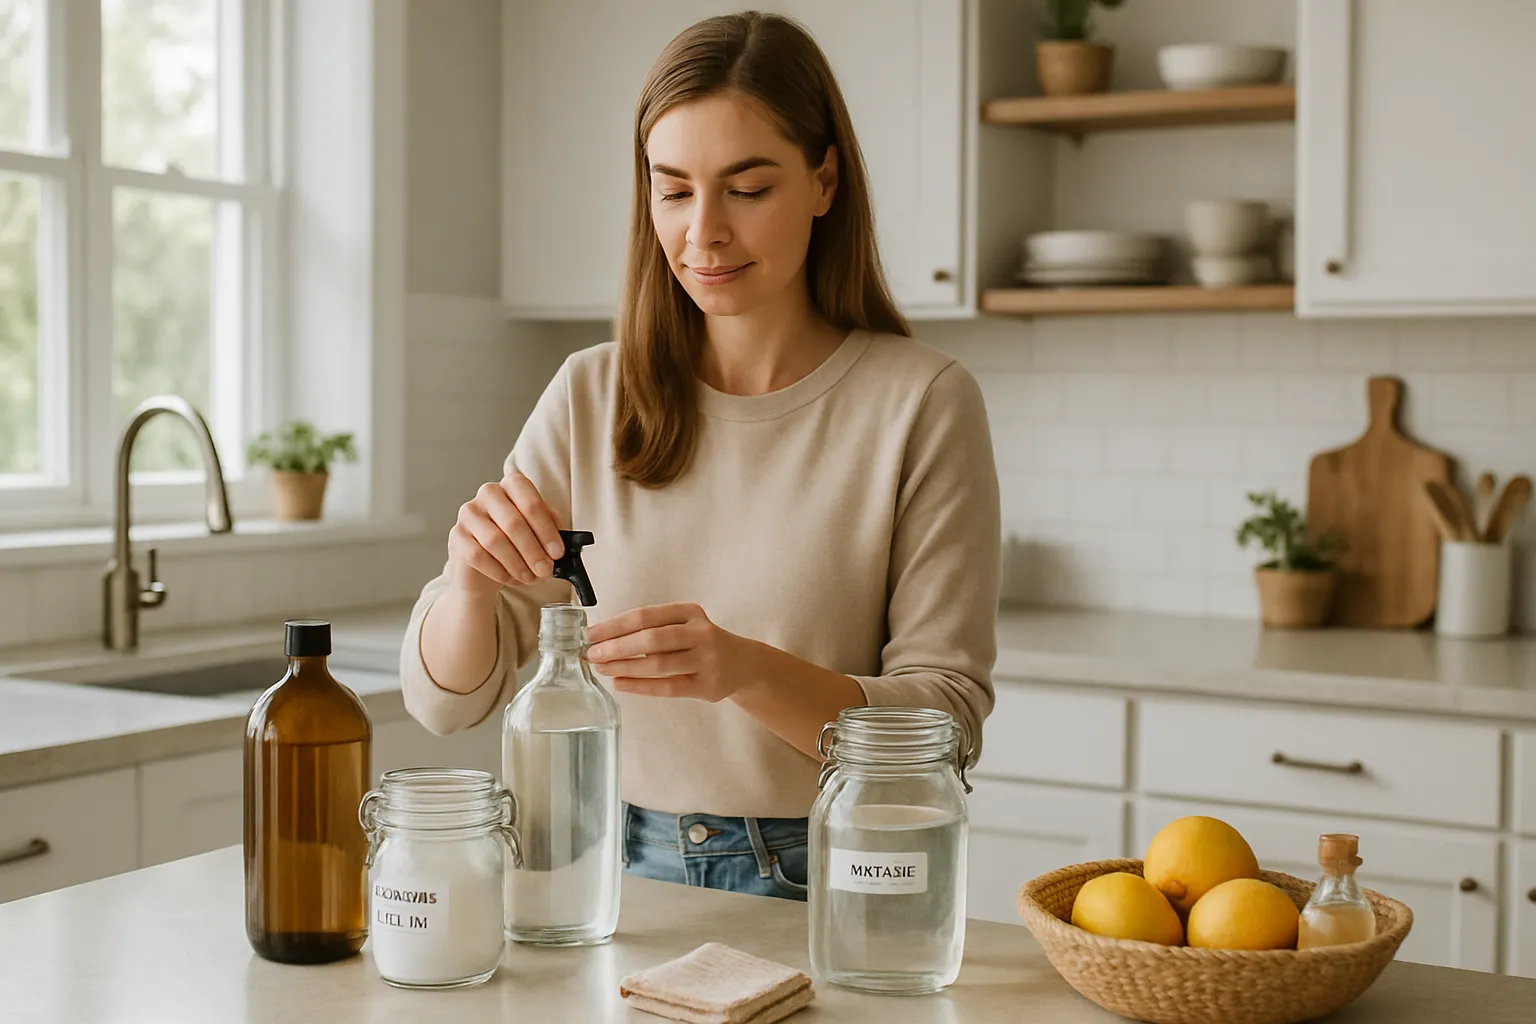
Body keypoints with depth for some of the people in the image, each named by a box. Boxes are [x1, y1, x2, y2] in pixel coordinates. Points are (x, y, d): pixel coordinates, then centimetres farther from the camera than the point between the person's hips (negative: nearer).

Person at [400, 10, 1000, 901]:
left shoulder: (922, 402, -5)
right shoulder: (592, 396, 5)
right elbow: (446, 698, 4)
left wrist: (748, 670, -25)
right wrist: (473, 579, -18)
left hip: (823, 888, -3)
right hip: (622, 867, 4)